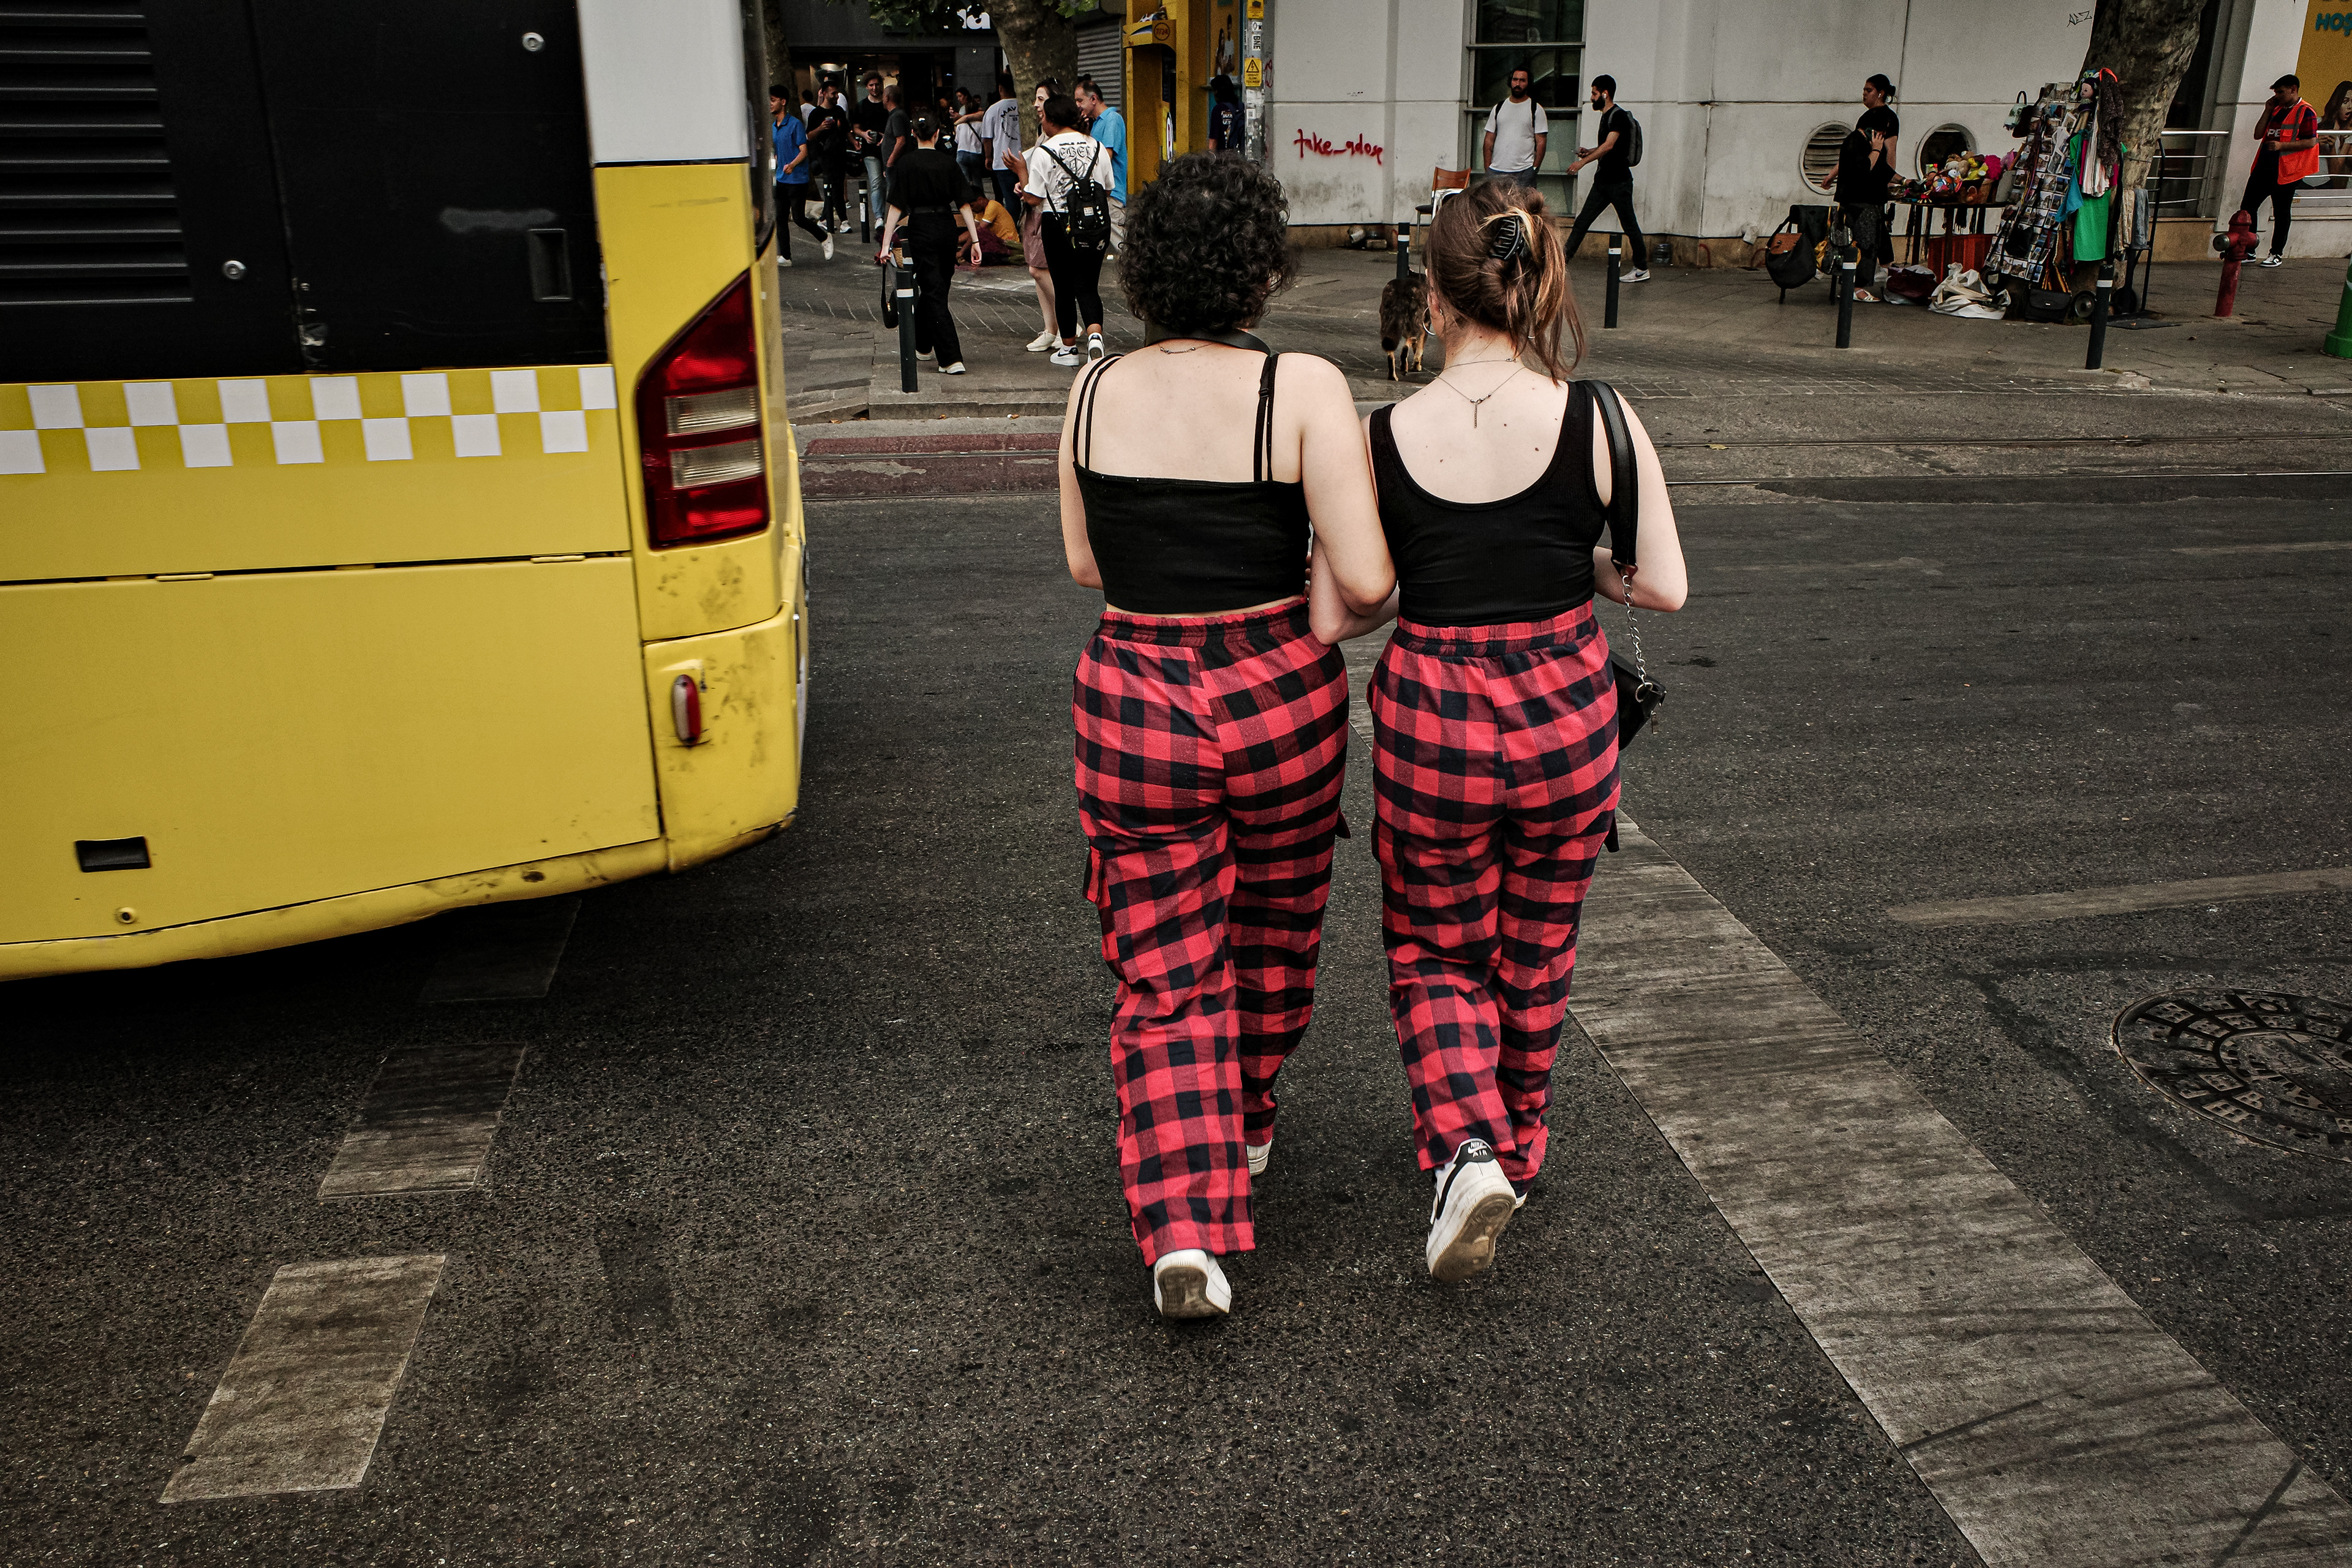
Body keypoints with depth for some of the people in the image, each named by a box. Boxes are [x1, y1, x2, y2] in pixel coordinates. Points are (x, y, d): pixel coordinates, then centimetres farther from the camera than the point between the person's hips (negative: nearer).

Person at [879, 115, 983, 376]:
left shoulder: (907, 164, -7)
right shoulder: (948, 162, 1)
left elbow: (897, 207, -9)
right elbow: (964, 204, -1)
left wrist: (886, 243, -7)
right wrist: (975, 240, 0)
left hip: (921, 230, -4)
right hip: (947, 228, 4)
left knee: (934, 293, -4)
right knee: (936, 288, 19)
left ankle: (952, 359, -14)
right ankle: (923, 345, 36)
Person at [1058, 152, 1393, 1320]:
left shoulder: (1095, 393, -2)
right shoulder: (1304, 390, -13)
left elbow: (1086, 565, 7)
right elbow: (1364, 579, -17)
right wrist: (1312, 601, 4)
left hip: (1133, 705, 2)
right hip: (1277, 696, -1)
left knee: (1165, 980, 10)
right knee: (1273, 924, 25)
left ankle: (1185, 1229, 1)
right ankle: (1243, 1125, 47)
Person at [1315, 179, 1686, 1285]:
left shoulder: (1384, 436, -10)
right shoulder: (1600, 421, -9)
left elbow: (1332, 620, -9)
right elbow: (1665, 587, -7)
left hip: (1433, 723, -1)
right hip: (1566, 712, 2)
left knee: (1432, 948, 20)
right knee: (1536, 951, 23)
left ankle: (1466, 1150, 0)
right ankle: (1517, 1154, 41)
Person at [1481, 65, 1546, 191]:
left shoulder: (1536, 109, 6)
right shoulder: (1498, 108, 16)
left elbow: (1541, 142, 2)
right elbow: (1489, 140, 15)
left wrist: (1535, 169, -7)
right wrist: (1487, 168, 5)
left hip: (1524, 172, -3)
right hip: (1496, 172, 3)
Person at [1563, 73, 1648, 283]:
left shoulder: (1619, 116, -14)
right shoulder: (1605, 115, 16)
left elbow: (1609, 146, -25)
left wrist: (1583, 161, -28)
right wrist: (1589, 151, 10)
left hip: (1619, 181, -9)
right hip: (1603, 179, 9)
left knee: (1629, 224, -1)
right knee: (1583, 220, 3)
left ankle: (1642, 269, 7)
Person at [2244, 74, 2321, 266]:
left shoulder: (2306, 112, -6)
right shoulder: (2277, 109, 16)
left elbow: (2312, 141, -13)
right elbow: (2258, 135, 14)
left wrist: (2282, 146, -21)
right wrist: (2267, 112, 4)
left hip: (2285, 171, -7)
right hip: (2263, 167, 7)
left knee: (2282, 212, 1)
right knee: (2247, 207, 3)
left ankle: (2277, 254, 7)